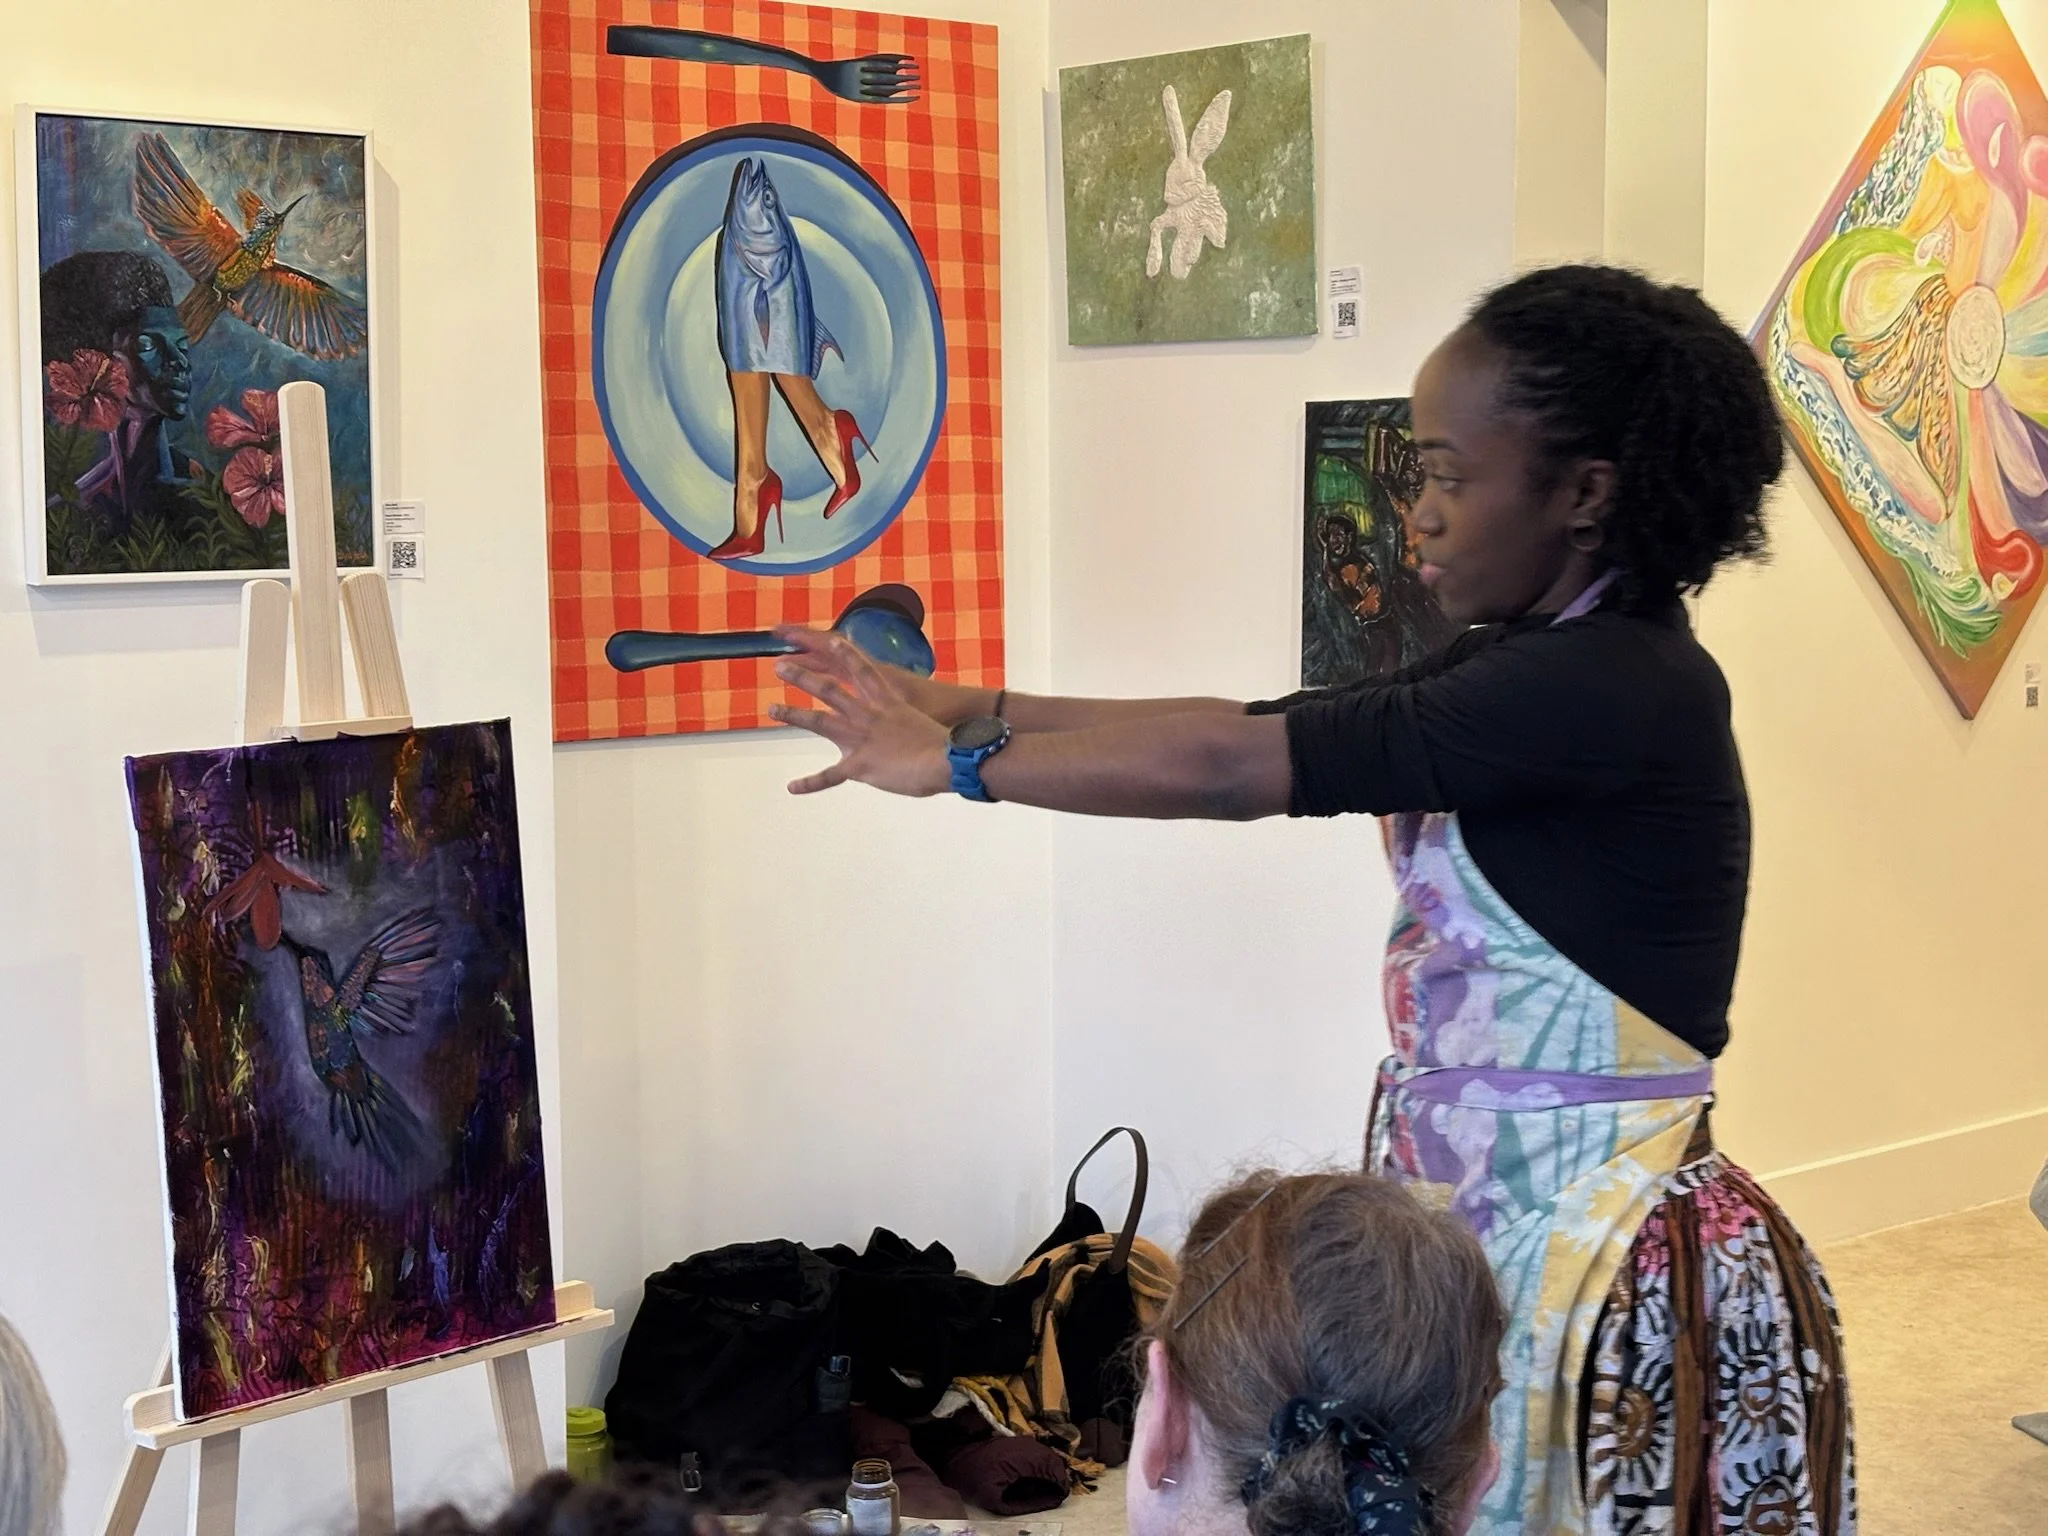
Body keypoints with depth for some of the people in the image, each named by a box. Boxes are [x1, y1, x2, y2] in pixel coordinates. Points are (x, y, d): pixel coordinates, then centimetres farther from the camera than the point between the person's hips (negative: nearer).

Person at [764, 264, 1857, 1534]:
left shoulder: (1620, 689, -21)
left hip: (1590, 1259, -8)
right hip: (1475, 1221, 8)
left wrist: (957, 762, -12)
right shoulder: (1530, 667, 9)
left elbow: (1234, 769, -20)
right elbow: (1256, 724, 7)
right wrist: (974, 709, 3)